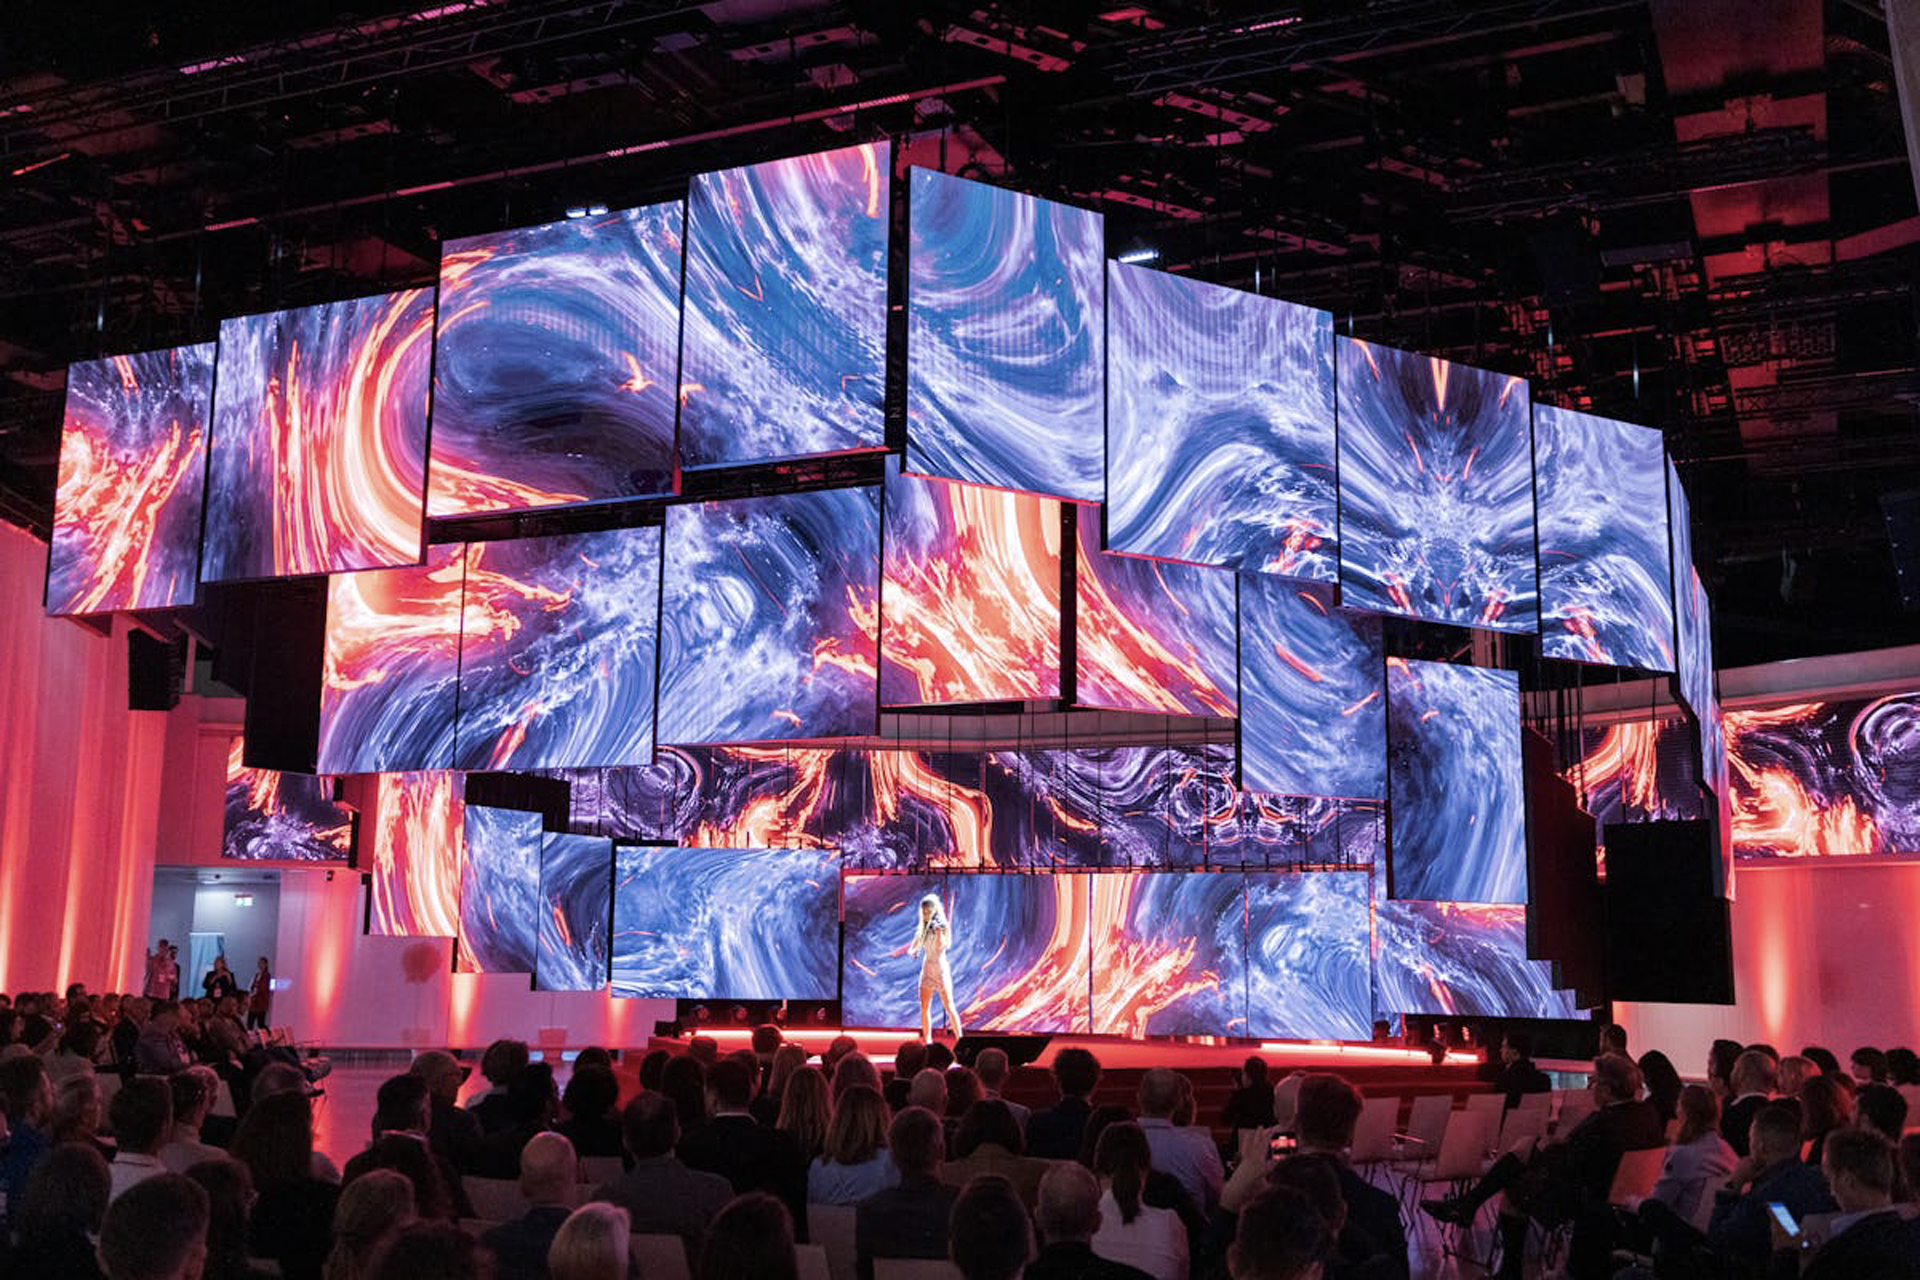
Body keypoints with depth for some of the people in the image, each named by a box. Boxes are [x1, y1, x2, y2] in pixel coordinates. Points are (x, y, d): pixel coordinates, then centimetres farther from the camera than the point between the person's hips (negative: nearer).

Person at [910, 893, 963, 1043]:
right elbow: (912, 948, 13)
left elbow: (940, 946, -20)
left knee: (950, 1007, -9)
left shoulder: (943, 926, -7)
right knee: (924, 1008, 2)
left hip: (941, 969, -6)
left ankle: (960, 1040, -7)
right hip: (927, 969, 6)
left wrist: (938, 931, -33)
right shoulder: (923, 929, 10)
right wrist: (912, 951, -8)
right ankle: (928, 1042, 7)